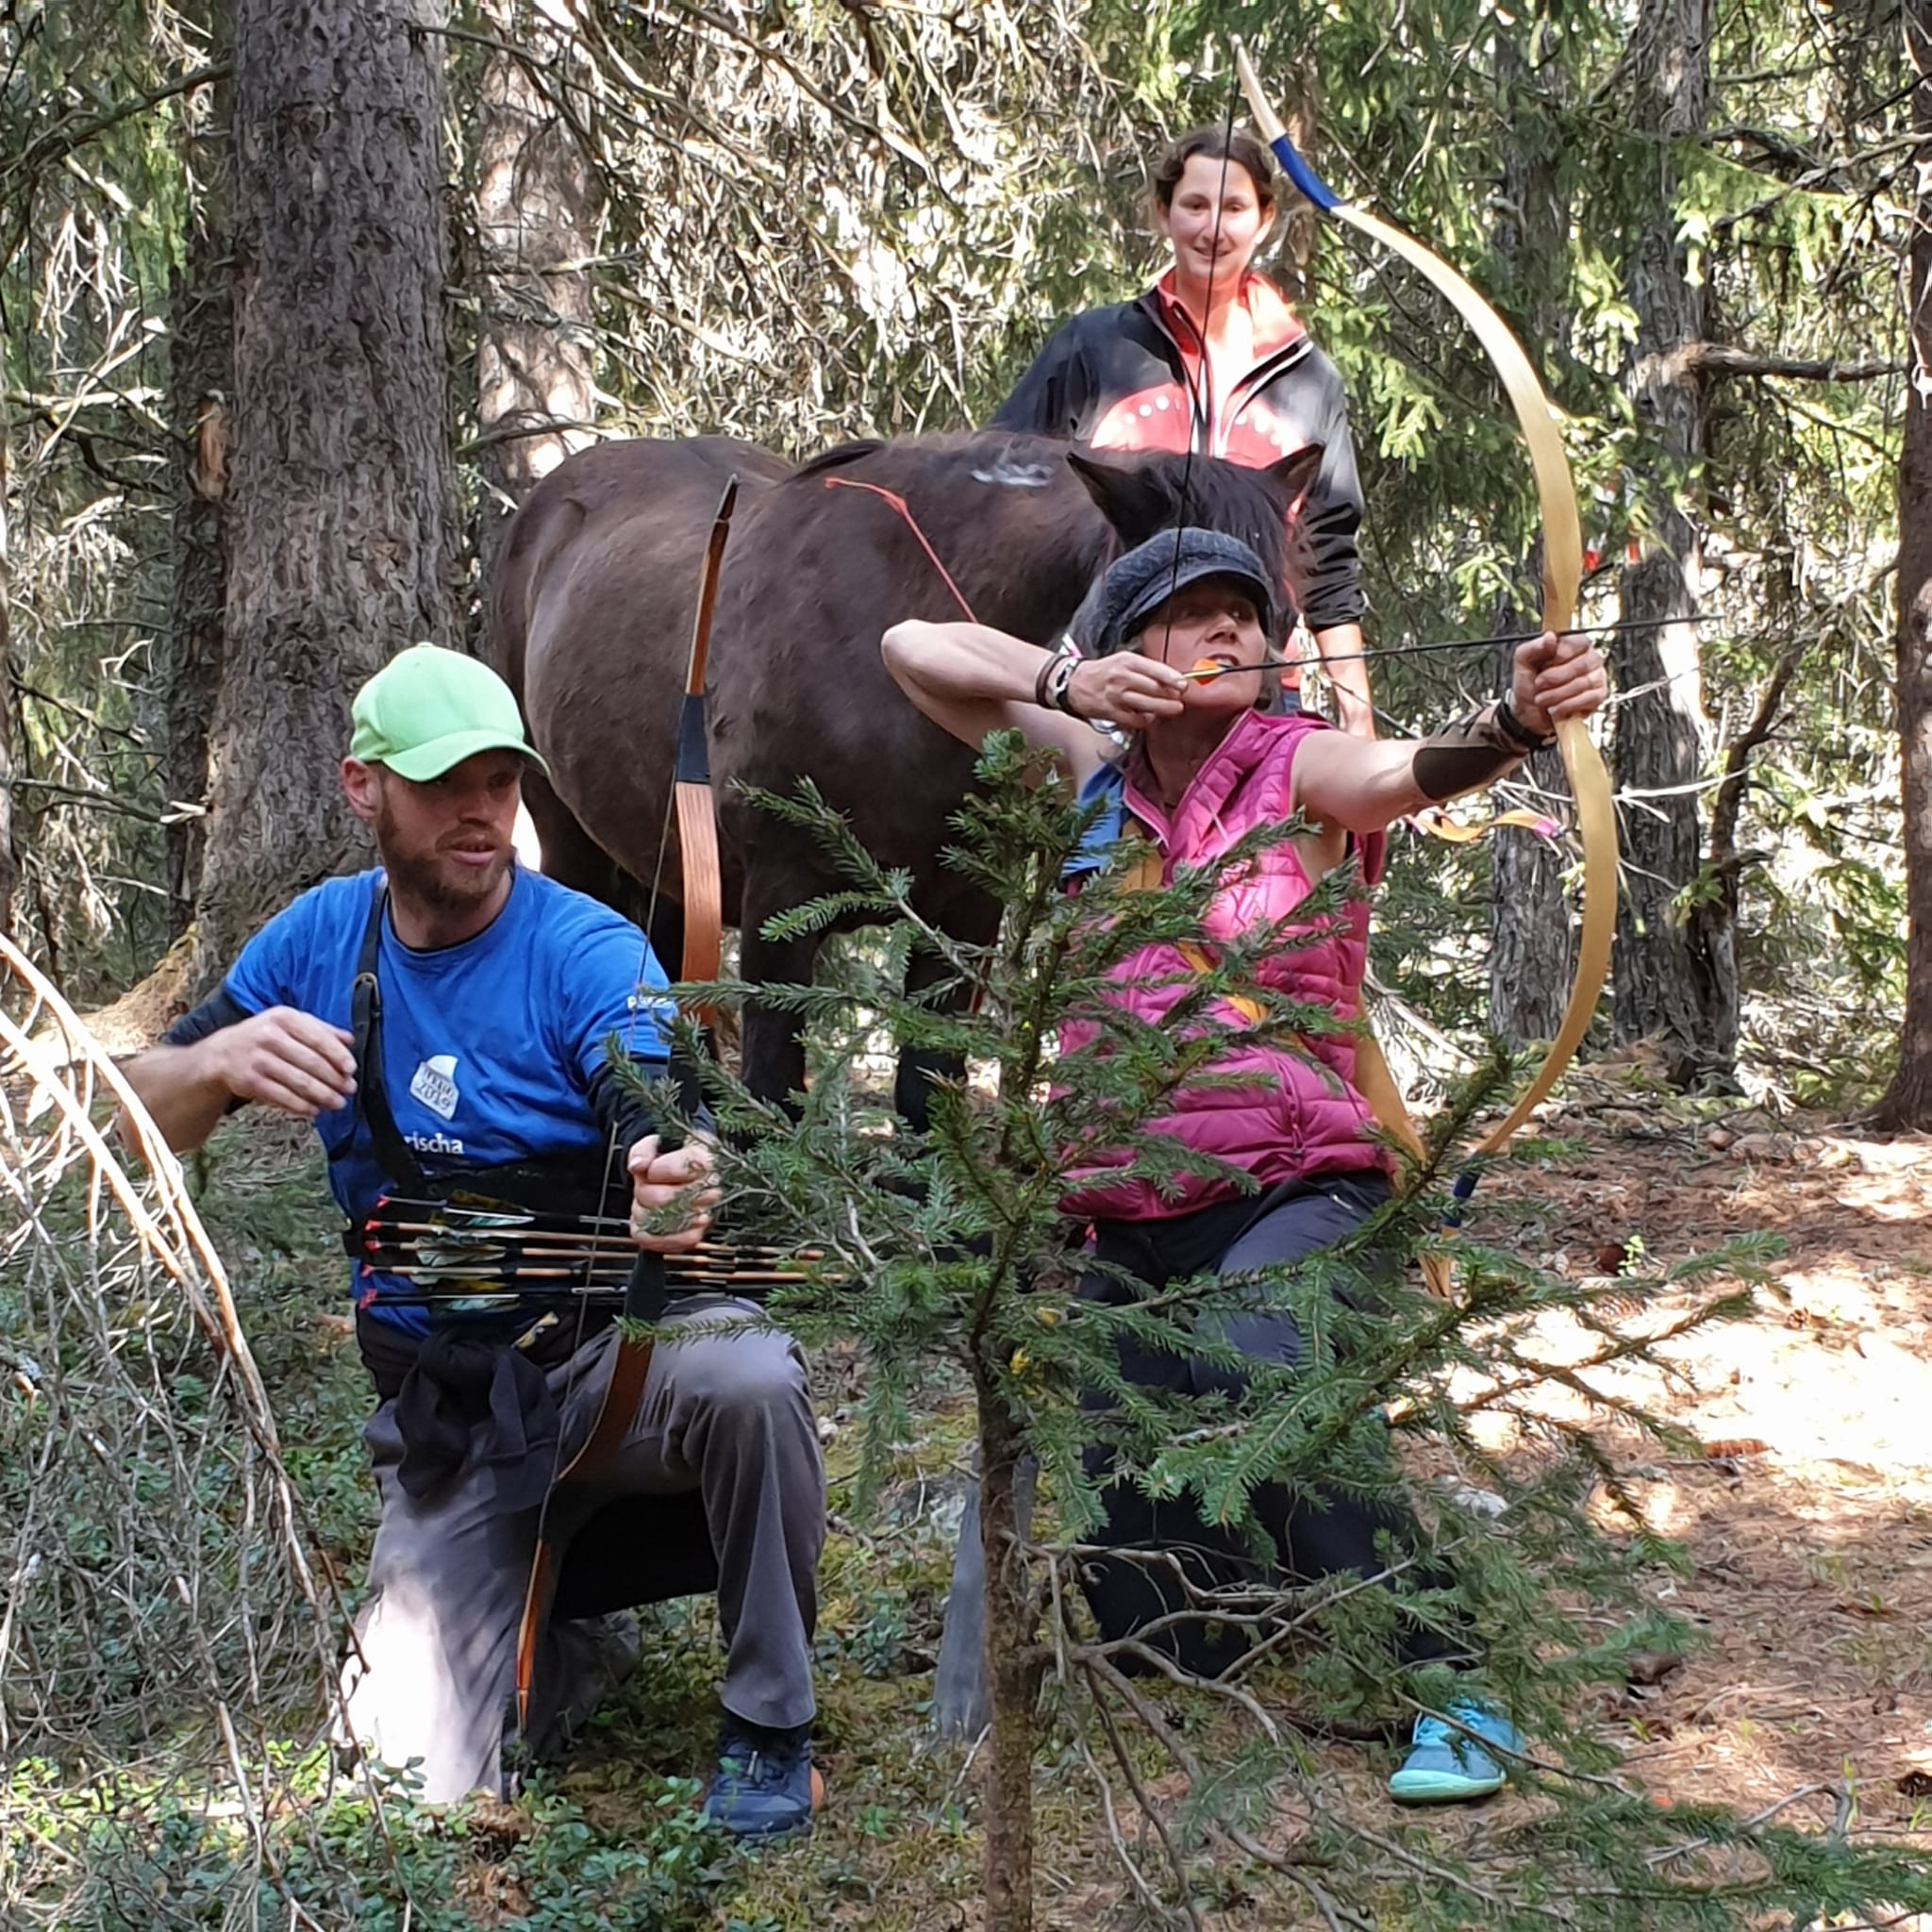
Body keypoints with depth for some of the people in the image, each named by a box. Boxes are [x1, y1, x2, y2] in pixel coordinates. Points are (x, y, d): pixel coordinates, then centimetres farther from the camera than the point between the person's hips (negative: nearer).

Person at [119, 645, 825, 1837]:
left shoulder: (589, 953, -11)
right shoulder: (319, 942, 2)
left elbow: (658, 1129, -27)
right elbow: (138, 1121, 0)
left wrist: (677, 1195, -53)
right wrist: (220, 1063, -23)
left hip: (610, 1346, -2)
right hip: (446, 1403, 3)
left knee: (748, 1379, -39)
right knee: (420, 1790, -11)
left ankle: (768, 1727, -13)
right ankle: (573, 1646, 25)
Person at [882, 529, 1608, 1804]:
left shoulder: (1303, 771, -3)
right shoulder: (1097, 777, 9)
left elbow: (1417, 769, -25)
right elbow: (913, 649, 11)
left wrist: (1515, 720, -48)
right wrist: (1066, 680, -7)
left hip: (1290, 1192, -5)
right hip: (1131, 1224, 5)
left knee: (1256, 1369, -38)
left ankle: (1456, 1689, -28)